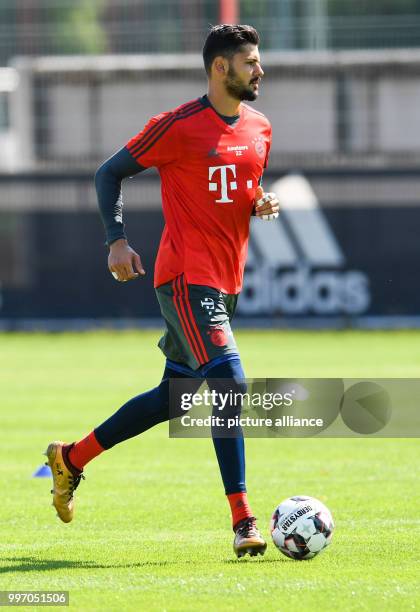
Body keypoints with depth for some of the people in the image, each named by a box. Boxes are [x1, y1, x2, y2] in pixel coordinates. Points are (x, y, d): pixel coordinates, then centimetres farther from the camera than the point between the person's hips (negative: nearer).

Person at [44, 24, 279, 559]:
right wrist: (117, 240, -11)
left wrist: (261, 205, 2)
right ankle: (243, 520, -19)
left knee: (173, 399, 12)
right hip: (186, 277, -8)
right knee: (228, 382, -19)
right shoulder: (179, 126, -9)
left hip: (226, 282, 8)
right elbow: (109, 172, -1)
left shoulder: (259, 129, 11)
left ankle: (71, 458, 30)